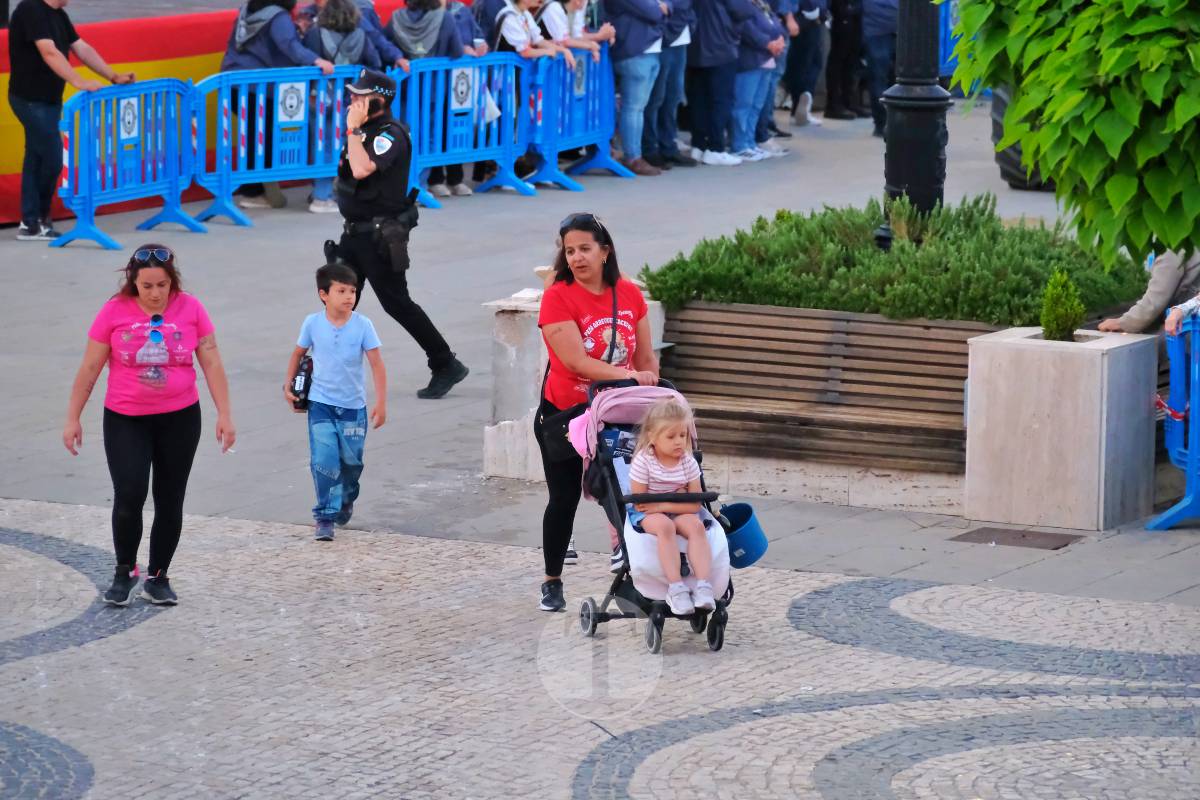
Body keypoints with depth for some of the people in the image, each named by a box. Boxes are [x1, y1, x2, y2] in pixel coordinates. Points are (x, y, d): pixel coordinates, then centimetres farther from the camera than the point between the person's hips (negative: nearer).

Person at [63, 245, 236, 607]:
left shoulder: (190, 309, -4)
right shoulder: (115, 312, -7)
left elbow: (212, 364, 0)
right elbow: (89, 369, -1)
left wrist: (224, 415, -4)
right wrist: (73, 419, 0)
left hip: (179, 418, 2)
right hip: (125, 420, -2)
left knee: (170, 501, 8)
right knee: (129, 495, -15)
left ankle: (157, 577, 23)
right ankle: (125, 572, 6)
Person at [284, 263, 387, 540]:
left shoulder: (362, 325, -10)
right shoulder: (313, 323, -7)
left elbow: (376, 364, -7)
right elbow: (298, 354, 11)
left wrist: (381, 402, -11)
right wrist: (288, 385, 9)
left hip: (353, 405, 1)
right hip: (321, 403, -1)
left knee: (352, 461, 12)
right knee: (324, 460, -12)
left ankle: (347, 500, 41)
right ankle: (325, 517, -6)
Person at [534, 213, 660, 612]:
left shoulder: (629, 294, -3)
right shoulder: (558, 297, -17)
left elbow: (646, 358, 4)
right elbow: (576, 361, -26)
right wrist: (630, 376, -29)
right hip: (564, 415, -3)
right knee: (564, 499, 6)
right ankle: (552, 582, 20)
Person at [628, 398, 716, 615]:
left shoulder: (688, 463, -2)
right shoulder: (643, 461, -12)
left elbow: (694, 505, -7)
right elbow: (639, 503, -14)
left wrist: (662, 505, -19)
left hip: (679, 513, 3)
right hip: (645, 514, -3)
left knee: (696, 525, -29)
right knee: (664, 526, -37)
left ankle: (703, 586, -38)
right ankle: (675, 587, -40)